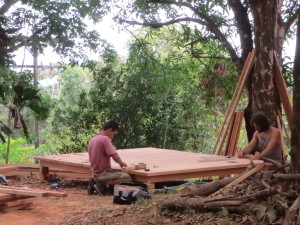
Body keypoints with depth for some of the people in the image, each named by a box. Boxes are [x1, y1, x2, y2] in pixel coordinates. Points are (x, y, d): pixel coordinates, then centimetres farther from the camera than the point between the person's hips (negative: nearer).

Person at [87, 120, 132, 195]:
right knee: (127, 177, -14)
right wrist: (122, 163, -1)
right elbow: (115, 157, -22)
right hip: (102, 174, -9)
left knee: (119, 172, 26)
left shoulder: (92, 140, 11)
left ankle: (96, 182, 10)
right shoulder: (105, 139, -15)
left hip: (95, 174, 9)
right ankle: (103, 186, -12)